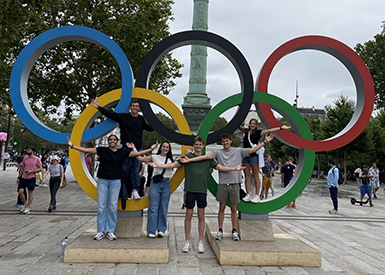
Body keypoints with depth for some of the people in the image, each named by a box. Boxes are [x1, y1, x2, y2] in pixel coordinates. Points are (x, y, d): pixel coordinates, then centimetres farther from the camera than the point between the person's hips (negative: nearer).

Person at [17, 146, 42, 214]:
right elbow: (22, 168, 17)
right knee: (20, 192, -3)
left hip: (31, 178, -4)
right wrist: (18, 177, 14)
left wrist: (31, 171, -16)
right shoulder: (25, 158, 11)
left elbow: (40, 169, -4)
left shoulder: (37, 159, -3)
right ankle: (25, 204, 20)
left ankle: (28, 208, 11)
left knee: (30, 193, 3)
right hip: (23, 178, 4)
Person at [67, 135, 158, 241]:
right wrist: (72, 146, -4)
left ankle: (110, 231, 12)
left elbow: (137, 153, 5)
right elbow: (86, 150, 1)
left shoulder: (122, 152, 5)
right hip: (102, 181, 0)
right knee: (101, 206, 0)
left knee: (113, 207, 2)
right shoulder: (102, 150, 3)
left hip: (115, 181, 1)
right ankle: (101, 231, 9)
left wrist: (151, 149, 1)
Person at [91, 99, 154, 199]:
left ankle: (135, 190, 12)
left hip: (137, 149, 2)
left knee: (135, 171, 6)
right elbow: (110, 114, -2)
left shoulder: (142, 119, 6)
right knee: (124, 169, 4)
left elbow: (149, 128, 23)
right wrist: (98, 107, -7)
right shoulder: (123, 116, -1)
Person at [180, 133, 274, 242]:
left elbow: (253, 150, 3)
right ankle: (220, 231, 16)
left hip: (234, 184, 0)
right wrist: (190, 160, -19)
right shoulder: (218, 152, 3)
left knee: (233, 209, 9)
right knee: (222, 208, 7)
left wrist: (265, 141, -4)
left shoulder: (239, 151, 6)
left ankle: (234, 231, 18)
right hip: (222, 184, 0)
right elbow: (205, 156, -8)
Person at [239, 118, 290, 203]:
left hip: (254, 156, -5)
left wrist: (281, 128, -14)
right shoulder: (246, 131, 12)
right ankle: (248, 194, 9)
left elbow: (269, 130, -7)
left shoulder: (258, 132, 0)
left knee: (256, 176, -2)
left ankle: (257, 195, 1)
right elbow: (239, 127, 26)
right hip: (245, 156, 5)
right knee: (247, 175, 5)